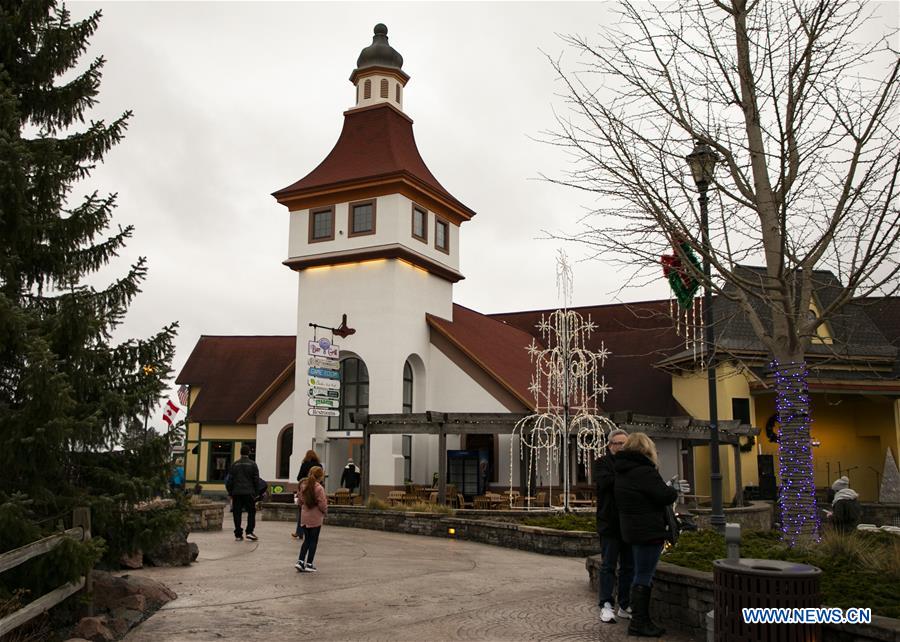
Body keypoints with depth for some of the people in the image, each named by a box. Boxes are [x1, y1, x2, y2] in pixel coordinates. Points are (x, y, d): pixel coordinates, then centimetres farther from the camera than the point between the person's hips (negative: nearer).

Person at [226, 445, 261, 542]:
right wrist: (256, 492, 9)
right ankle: (249, 532, -5)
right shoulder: (252, 464, 0)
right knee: (251, 512, 6)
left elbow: (230, 480, 5)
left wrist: (230, 493, 12)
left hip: (236, 493, 2)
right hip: (249, 492, -2)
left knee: (237, 513, 5)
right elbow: (256, 480, 0)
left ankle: (238, 535, 5)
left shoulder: (234, 464, 5)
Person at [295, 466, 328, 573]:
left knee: (307, 540, 17)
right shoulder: (319, 488, -18)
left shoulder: (303, 485, 2)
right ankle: (309, 564, 10)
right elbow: (322, 504, -16)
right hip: (315, 518, -6)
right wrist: (325, 512, 3)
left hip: (304, 517, 6)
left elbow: (300, 501, 8)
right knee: (313, 541, 6)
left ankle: (300, 561, 9)